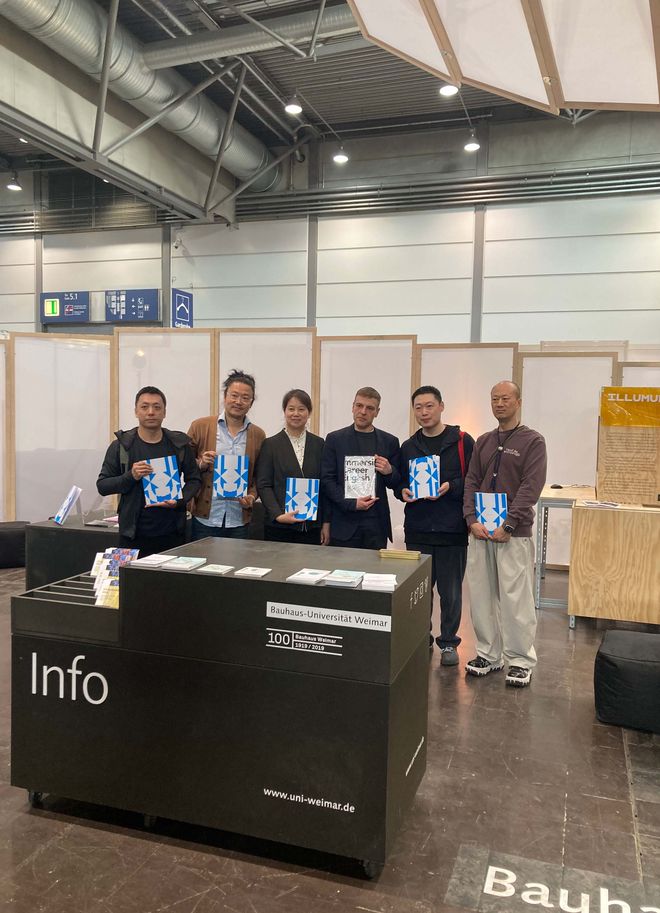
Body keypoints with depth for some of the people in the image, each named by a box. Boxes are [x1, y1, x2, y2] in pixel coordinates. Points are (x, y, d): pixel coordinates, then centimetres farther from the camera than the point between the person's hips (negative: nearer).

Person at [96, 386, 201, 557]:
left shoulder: (179, 444, 5)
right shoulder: (121, 446, 1)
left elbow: (194, 479, 11)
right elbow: (102, 486, 2)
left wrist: (179, 500, -8)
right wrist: (131, 476, -15)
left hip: (172, 534, 1)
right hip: (134, 535, -1)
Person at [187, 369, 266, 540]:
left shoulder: (258, 435, 6)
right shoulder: (200, 426, 1)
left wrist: (252, 497, -5)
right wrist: (200, 464, -14)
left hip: (239, 521, 2)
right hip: (205, 519, -1)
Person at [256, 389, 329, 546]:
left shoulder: (319, 444, 8)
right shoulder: (270, 444, 2)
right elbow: (263, 485, -2)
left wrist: (326, 523, 3)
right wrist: (279, 515, -14)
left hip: (312, 527, 2)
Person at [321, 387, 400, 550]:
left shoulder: (389, 441, 9)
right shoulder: (335, 439, 4)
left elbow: (396, 484, 14)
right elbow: (326, 480, 0)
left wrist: (390, 471, -9)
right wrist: (351, 503, -11)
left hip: (376, 524, 2)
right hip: (344, 523, -1)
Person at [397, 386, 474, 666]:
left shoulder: (463, 442, -2)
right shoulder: (408, 447, 11)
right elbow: (400, 483, 16)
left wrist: (450, 487, -20)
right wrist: (403, 491, -6)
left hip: (452, 530, -3)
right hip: (417, 530, 3)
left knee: (450, 591, 7)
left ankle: (448, 642, 23)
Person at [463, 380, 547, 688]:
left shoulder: (532, 441, -1)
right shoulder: (483, 442, 14)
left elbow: (531, 487, -10)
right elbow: (471, 482, 10)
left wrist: (507, 525, -16)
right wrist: (472, 519, -4)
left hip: (513, 533, -5)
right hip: (480, 531, 5)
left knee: (515, 599, -2)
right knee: (481, 595, 8)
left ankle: (520, 661, 11)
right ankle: (488, 654, 21)